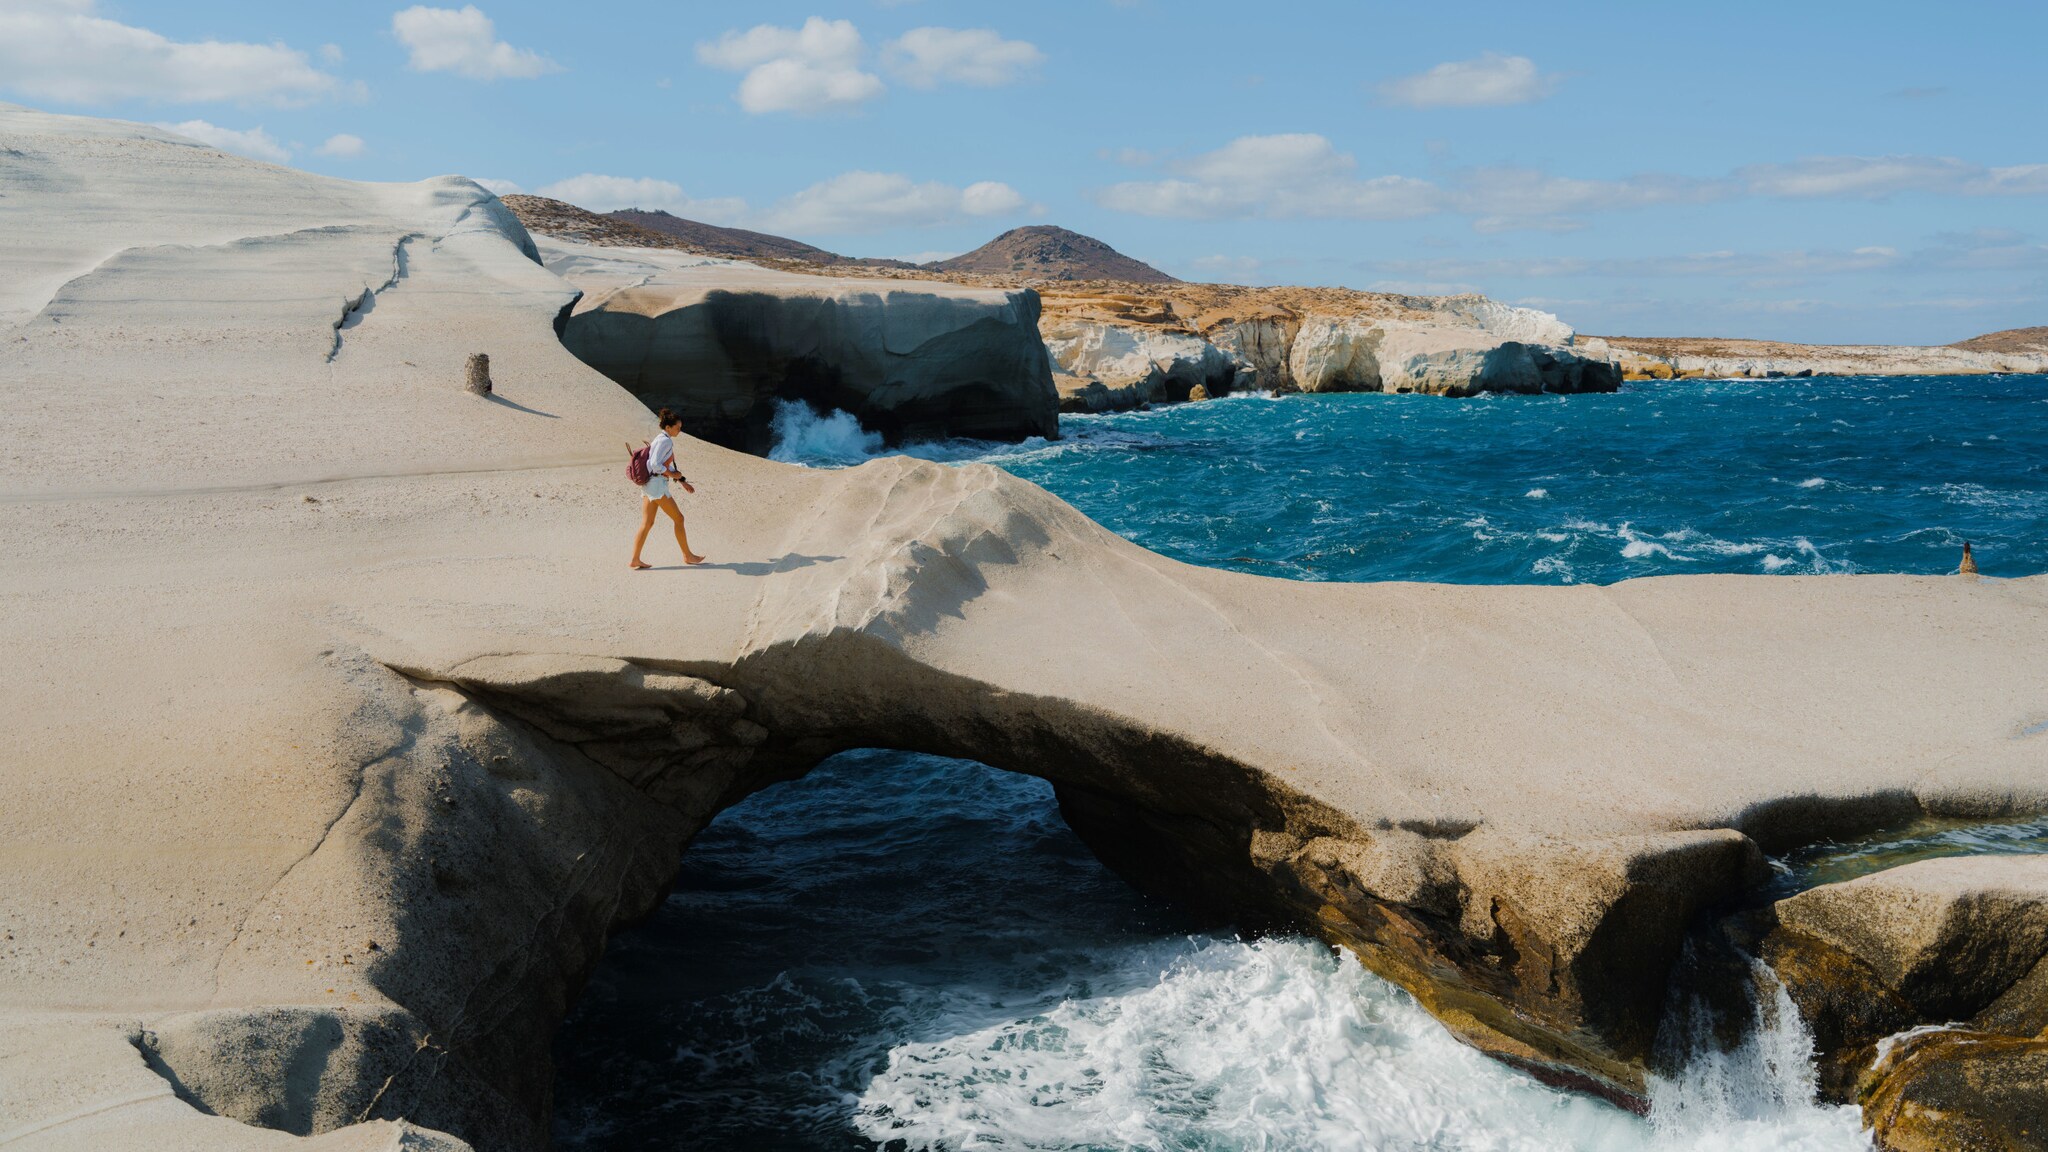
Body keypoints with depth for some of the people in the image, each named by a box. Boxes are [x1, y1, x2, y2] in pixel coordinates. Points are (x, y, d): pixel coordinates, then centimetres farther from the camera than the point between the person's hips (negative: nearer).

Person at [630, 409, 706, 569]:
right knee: (678, 518, 1)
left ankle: (635, 559, 6)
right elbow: (655, 464, -23)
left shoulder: (663, 440, 17)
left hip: (648, 485, 10)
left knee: (647, 523, 8)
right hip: (657, 485, -10)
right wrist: (671, 474, -11)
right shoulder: (665, 441, -14)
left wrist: (682, 481, 19)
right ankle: (687, 556, 9)